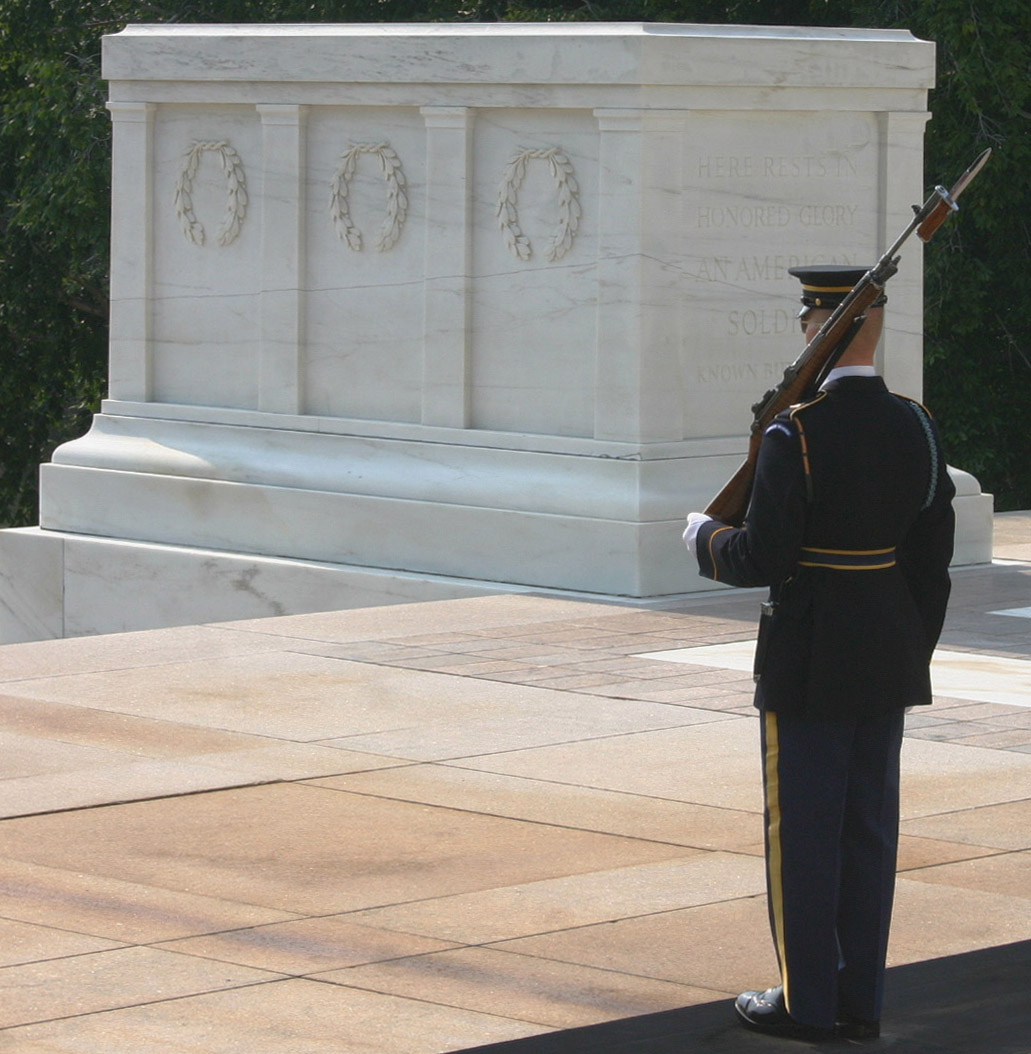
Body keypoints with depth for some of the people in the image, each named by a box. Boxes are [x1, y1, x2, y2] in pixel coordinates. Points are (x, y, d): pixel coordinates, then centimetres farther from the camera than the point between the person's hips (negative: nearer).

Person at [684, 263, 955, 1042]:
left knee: (803, 829, 3)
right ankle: (861, 1000, 16)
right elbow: (933, 559, 6)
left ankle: (808, 1002, 9)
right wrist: (915, 652, 17)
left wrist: (704, 537, 2)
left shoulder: (795, 436, -18)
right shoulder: (916, 428, 1)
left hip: (808, 664, -6)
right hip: (889, 658, 6)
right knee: (869, 826, 11)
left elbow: (761, 559, -19)